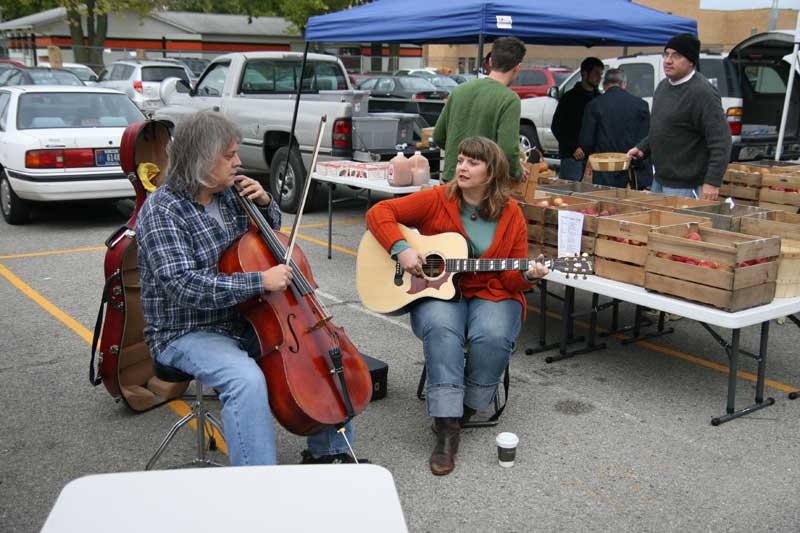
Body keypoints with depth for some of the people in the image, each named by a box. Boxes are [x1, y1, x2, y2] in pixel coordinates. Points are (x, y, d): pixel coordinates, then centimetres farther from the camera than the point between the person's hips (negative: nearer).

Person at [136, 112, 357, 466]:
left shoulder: (229, 194, 4)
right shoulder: (162, 211, -17)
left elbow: (270, 233, 22)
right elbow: (184, 286, -28)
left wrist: (265, 203, -1)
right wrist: (260, 281, -30)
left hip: (245, 321, 8)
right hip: (187, 333, -7)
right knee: (247, 379, -34)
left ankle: (327, 453, 12)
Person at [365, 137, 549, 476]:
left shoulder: (510, 214, 0)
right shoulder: (436, 200, -4)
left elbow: (512, 276, 1)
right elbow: (379, 212, -5)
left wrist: (528, 275, -21)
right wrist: (400, 248, -19)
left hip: (491, 294, 1)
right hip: (436, 291, -1)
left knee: (493, 336, -32)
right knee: (441, 328, -35)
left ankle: (462, 410, -7)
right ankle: (446, 428, -31)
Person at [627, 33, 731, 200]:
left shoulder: (702, 92, -17)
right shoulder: (663, 85, 11)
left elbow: (720, 142, -20)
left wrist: (713, 182, -26)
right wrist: (642, 147, 12)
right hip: (658, 182, 9)